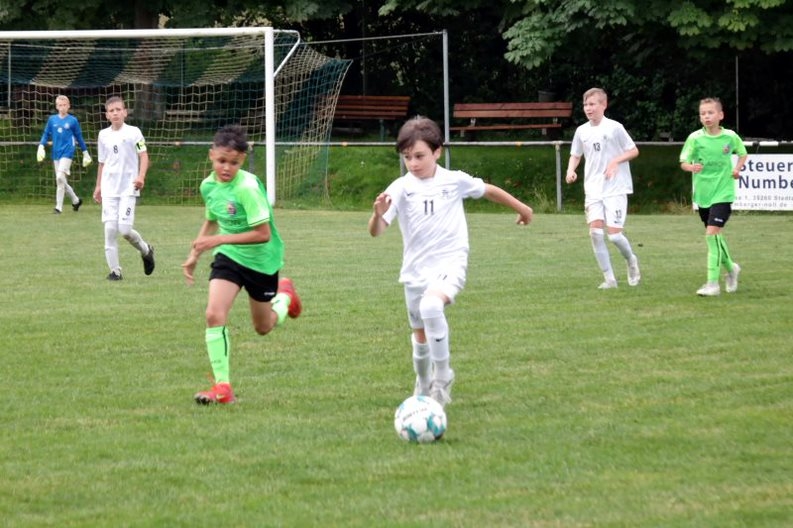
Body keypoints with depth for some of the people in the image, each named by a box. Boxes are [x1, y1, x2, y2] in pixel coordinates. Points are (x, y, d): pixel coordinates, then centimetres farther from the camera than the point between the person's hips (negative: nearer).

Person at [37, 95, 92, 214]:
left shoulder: (73, 120, 0)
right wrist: (41, 146, -5)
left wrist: (85, 153, 13)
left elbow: (79, 137, 8)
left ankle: (59, 207, -13)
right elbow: (46, 134, 11)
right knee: (61, 181, 8)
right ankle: (76, 200, 29)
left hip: (67, 152, -4)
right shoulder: (52, 119, 7)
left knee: (60, 177, -18)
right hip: (56, 153, 4)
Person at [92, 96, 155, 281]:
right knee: (110, 228, -3)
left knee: (124, 228, -13)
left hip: (128, 188, -4)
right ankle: (115, 270, 4)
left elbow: (144, 156, -6)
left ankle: (146, 250, 18)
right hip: (109, 189, 4)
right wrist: (98, 186, 18)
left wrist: (141, 176, -22)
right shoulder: (103, 135, 10)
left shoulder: (133, 132, -2)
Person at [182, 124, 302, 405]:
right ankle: (222, 387, -13)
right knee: (214, 314, -19)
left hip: (262, 259, -4)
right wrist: (194, 255, 10)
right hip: (228, 256, 4)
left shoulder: (247, 187, -27)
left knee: (263, 327, 15)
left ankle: (284, 295, 49)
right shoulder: (208, 185, -5)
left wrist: (219, 240, -32)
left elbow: (264, 234, -28)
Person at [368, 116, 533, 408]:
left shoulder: (455, 181, -4)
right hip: (416, 268, 3)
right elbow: (376, 231, -15)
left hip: (450, 262, -3)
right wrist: (378, 214, -38)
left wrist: (521, 208, 28)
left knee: (431, 306, -32)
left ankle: (442, 375, -16)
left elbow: (489, 190, 15)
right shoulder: (401, 188, -6)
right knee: (420, 334, 15)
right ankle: (424, 388, 41)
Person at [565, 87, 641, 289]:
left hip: (616, 188, -4)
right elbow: (575, 155, 18)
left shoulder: (614, 128, -6)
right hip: (593, 189, 4)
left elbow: (633, 151, 0)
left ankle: (631, 260, 23)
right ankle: (609, 278, -2)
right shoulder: (581, 131, 7)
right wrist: (571, 170, -3)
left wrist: (615, 161, -16)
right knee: (595, 231, -11)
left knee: (614, 233, -10)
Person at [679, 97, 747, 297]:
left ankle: (713, 283, -15)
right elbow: (683, 162, -5)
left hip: (723, 193, -3)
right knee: (716, 236, 13)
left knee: (712, 233, -17)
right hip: (702, 193, 3)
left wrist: (738, 168, -4)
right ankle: (730, 268, 39)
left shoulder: (730, 136, -4)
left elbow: (742, 154, 15)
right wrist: (691, 167, -27)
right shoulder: (695, 138, -5)